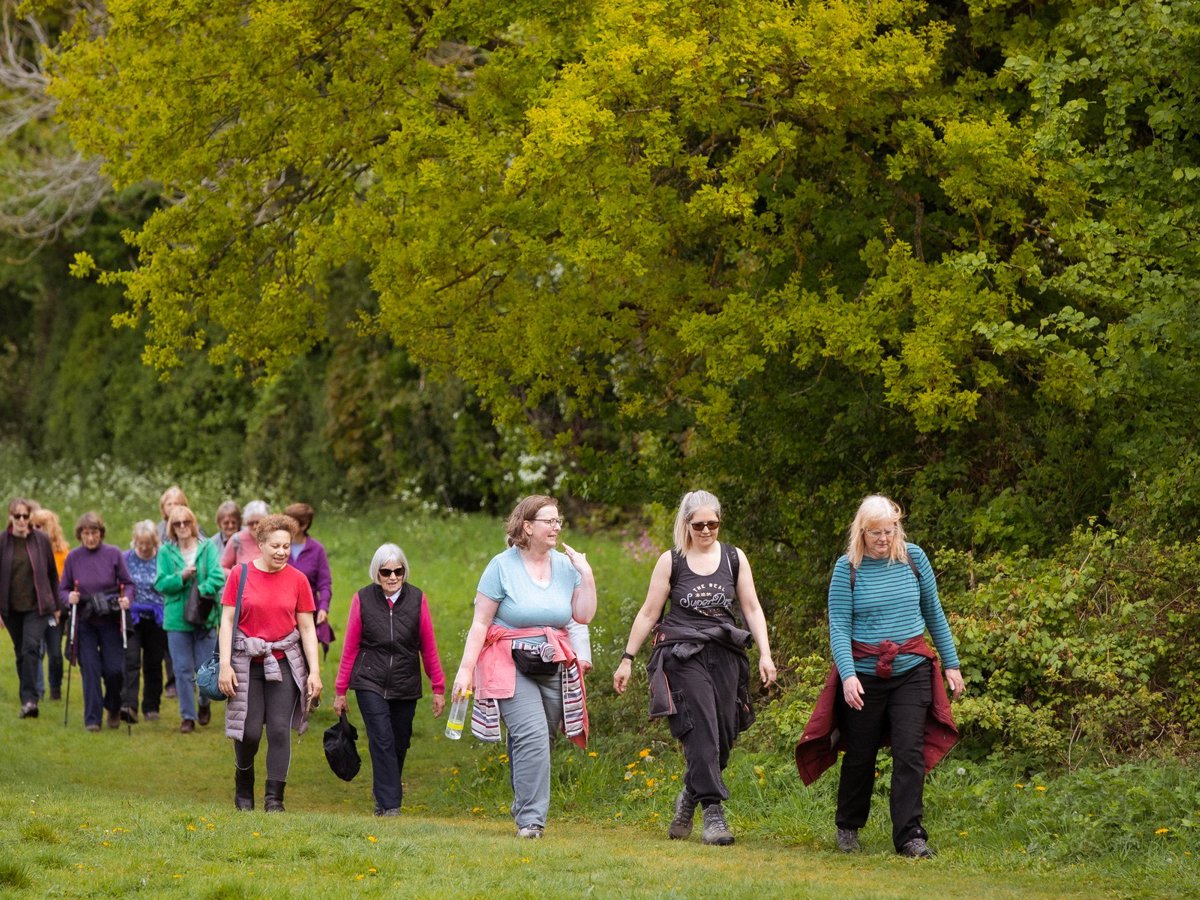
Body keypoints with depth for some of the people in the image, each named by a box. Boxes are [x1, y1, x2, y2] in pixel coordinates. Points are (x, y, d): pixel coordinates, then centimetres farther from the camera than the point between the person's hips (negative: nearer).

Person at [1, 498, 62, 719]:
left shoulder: (41, 541, -1)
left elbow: (52, 574, 7)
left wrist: (56, 605, 9)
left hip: (37, 606, -2)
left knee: (31, 647, -18)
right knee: (21, 653, 10)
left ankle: (30, 698, -23)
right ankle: (28, 701, 20)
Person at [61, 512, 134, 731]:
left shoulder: (113, 554, -3)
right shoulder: (73, 557, 1)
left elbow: (128, 583, 1)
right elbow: (63, 589, 6)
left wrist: (127, 598, -18)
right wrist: (69, 597, -15)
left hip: (110, 620, -1)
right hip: (84, 622, 1)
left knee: (114, 669, -4)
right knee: (90, 670, -3)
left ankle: (113, 708, 24)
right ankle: (92, 719, 3)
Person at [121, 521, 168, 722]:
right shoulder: (126, 559, 1)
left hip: (157, 620, 1)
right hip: (132, 618, -1)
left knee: (153, 664, 8)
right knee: (131, 660, -14)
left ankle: (151, 707, 18)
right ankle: (128, 705, -23)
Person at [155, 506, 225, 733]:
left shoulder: (207, 548, 0)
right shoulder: (166, 552, 3)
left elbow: (218, 577, -9)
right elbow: (160, 584, -3)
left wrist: (200, 593, -21)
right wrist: (182, 577, -18)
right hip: (177, 618, 0)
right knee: (183, 670, 2)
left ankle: (204, 704, 31)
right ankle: (187, 716, 12)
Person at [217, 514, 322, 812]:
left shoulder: (297, 580, 2)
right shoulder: (240, 574, -1)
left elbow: (307, 628, 5)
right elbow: (227, 620, -1)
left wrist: (315, 671, -1)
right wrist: (225, 664, -7)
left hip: (284, 662, 1)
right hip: (247, 662, -1)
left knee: (280, 729, -5)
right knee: (249, 731, -2)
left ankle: (274, 797, 1)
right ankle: (243, 787, 25)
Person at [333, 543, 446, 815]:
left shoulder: (417, 599, 0)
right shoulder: (363, 599, -3)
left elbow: (429, 647, 5)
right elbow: (350, 647, 3)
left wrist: (438, 688, 6)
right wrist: (340, 691, 6)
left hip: (405, 686, 2)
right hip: (370, 683, -2)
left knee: (399, 745, 7)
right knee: (382, 741, -14)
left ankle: (385, 799, 24)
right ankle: (389, 804, -14)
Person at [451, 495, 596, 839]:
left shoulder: (565, 565, 8)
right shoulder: (503, 566, -5)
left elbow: (583, 616, 6)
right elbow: (480, 622, -4)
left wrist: (586, 575, -3)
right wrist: (466, 668, -9)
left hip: (554, 668, 5)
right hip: (511, 666, -5)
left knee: (537, 742, 7)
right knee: (532, 735, -19)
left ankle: (524, 810, 23)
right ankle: (530, 819, -18)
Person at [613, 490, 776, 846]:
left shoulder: (734, 558, 10)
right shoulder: (670, 562, 4)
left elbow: (752, 609, 11)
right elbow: (649, 613, 7)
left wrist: (765, 654, 0)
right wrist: (627, 659, 5)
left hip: (725, 655, 3)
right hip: (683, 657, -3)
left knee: (724, 735, 0)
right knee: (702, 732, -15)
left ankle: (689, 798, 24)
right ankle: (713, 813, -16)